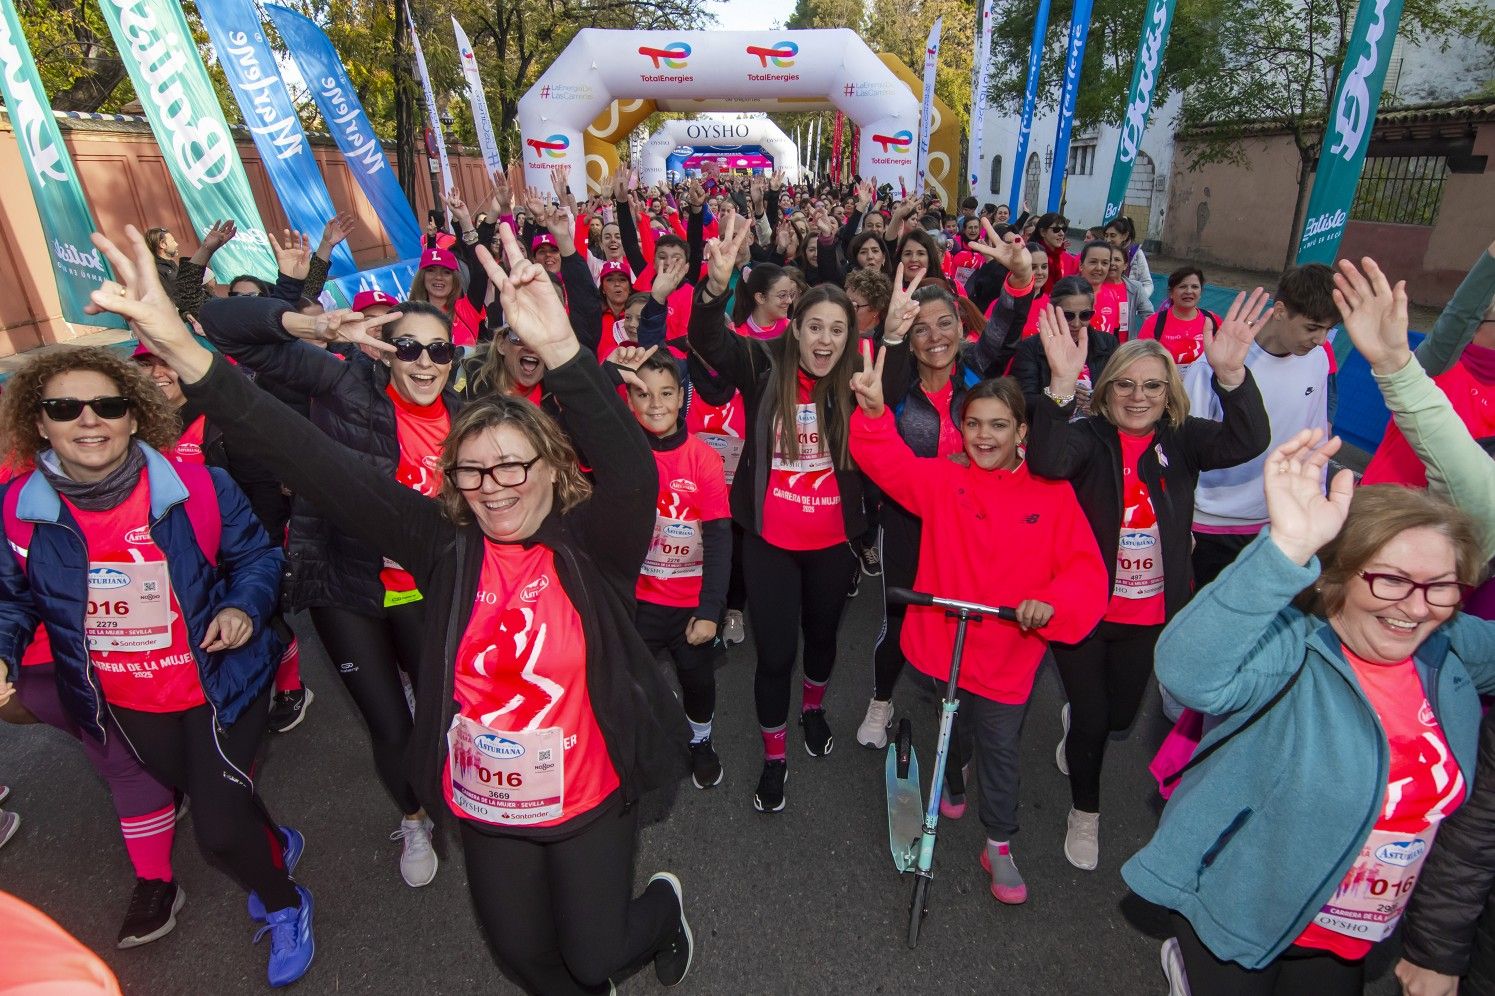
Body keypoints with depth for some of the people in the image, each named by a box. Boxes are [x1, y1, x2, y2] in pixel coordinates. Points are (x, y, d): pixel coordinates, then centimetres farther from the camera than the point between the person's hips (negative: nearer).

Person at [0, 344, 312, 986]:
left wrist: (245, 606, -23)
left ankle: (283, 907, 29)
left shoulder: (197, 489, -18)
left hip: (219, 687, -4)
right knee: (213, 802, 24)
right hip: (123, 705, 4)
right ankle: (275, 846, 58)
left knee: (219, 831, -3)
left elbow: (257, 557, -5)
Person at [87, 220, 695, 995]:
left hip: (590, 799, -3)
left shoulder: (592, 545, -17)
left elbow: (633, 473, -38)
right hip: (483, 803, 3)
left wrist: (561, 352, -52)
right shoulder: (446, 543, -12)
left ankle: (663, 905, 49)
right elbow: (319, 468, -18)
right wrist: (186, 355, -27)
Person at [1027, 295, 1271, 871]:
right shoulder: (1088, 438, -13)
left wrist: (1231, 374, -40)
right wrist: (1061, 385, -49)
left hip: (1150, 614, 3)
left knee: (1121, 715, 20)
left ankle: (1075, 721, 57)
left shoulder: (1181, 441, -4)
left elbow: (1247, 442, -23)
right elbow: (1046, 461, -35)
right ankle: (1085, 811, 35)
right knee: (1091, 720, 8)